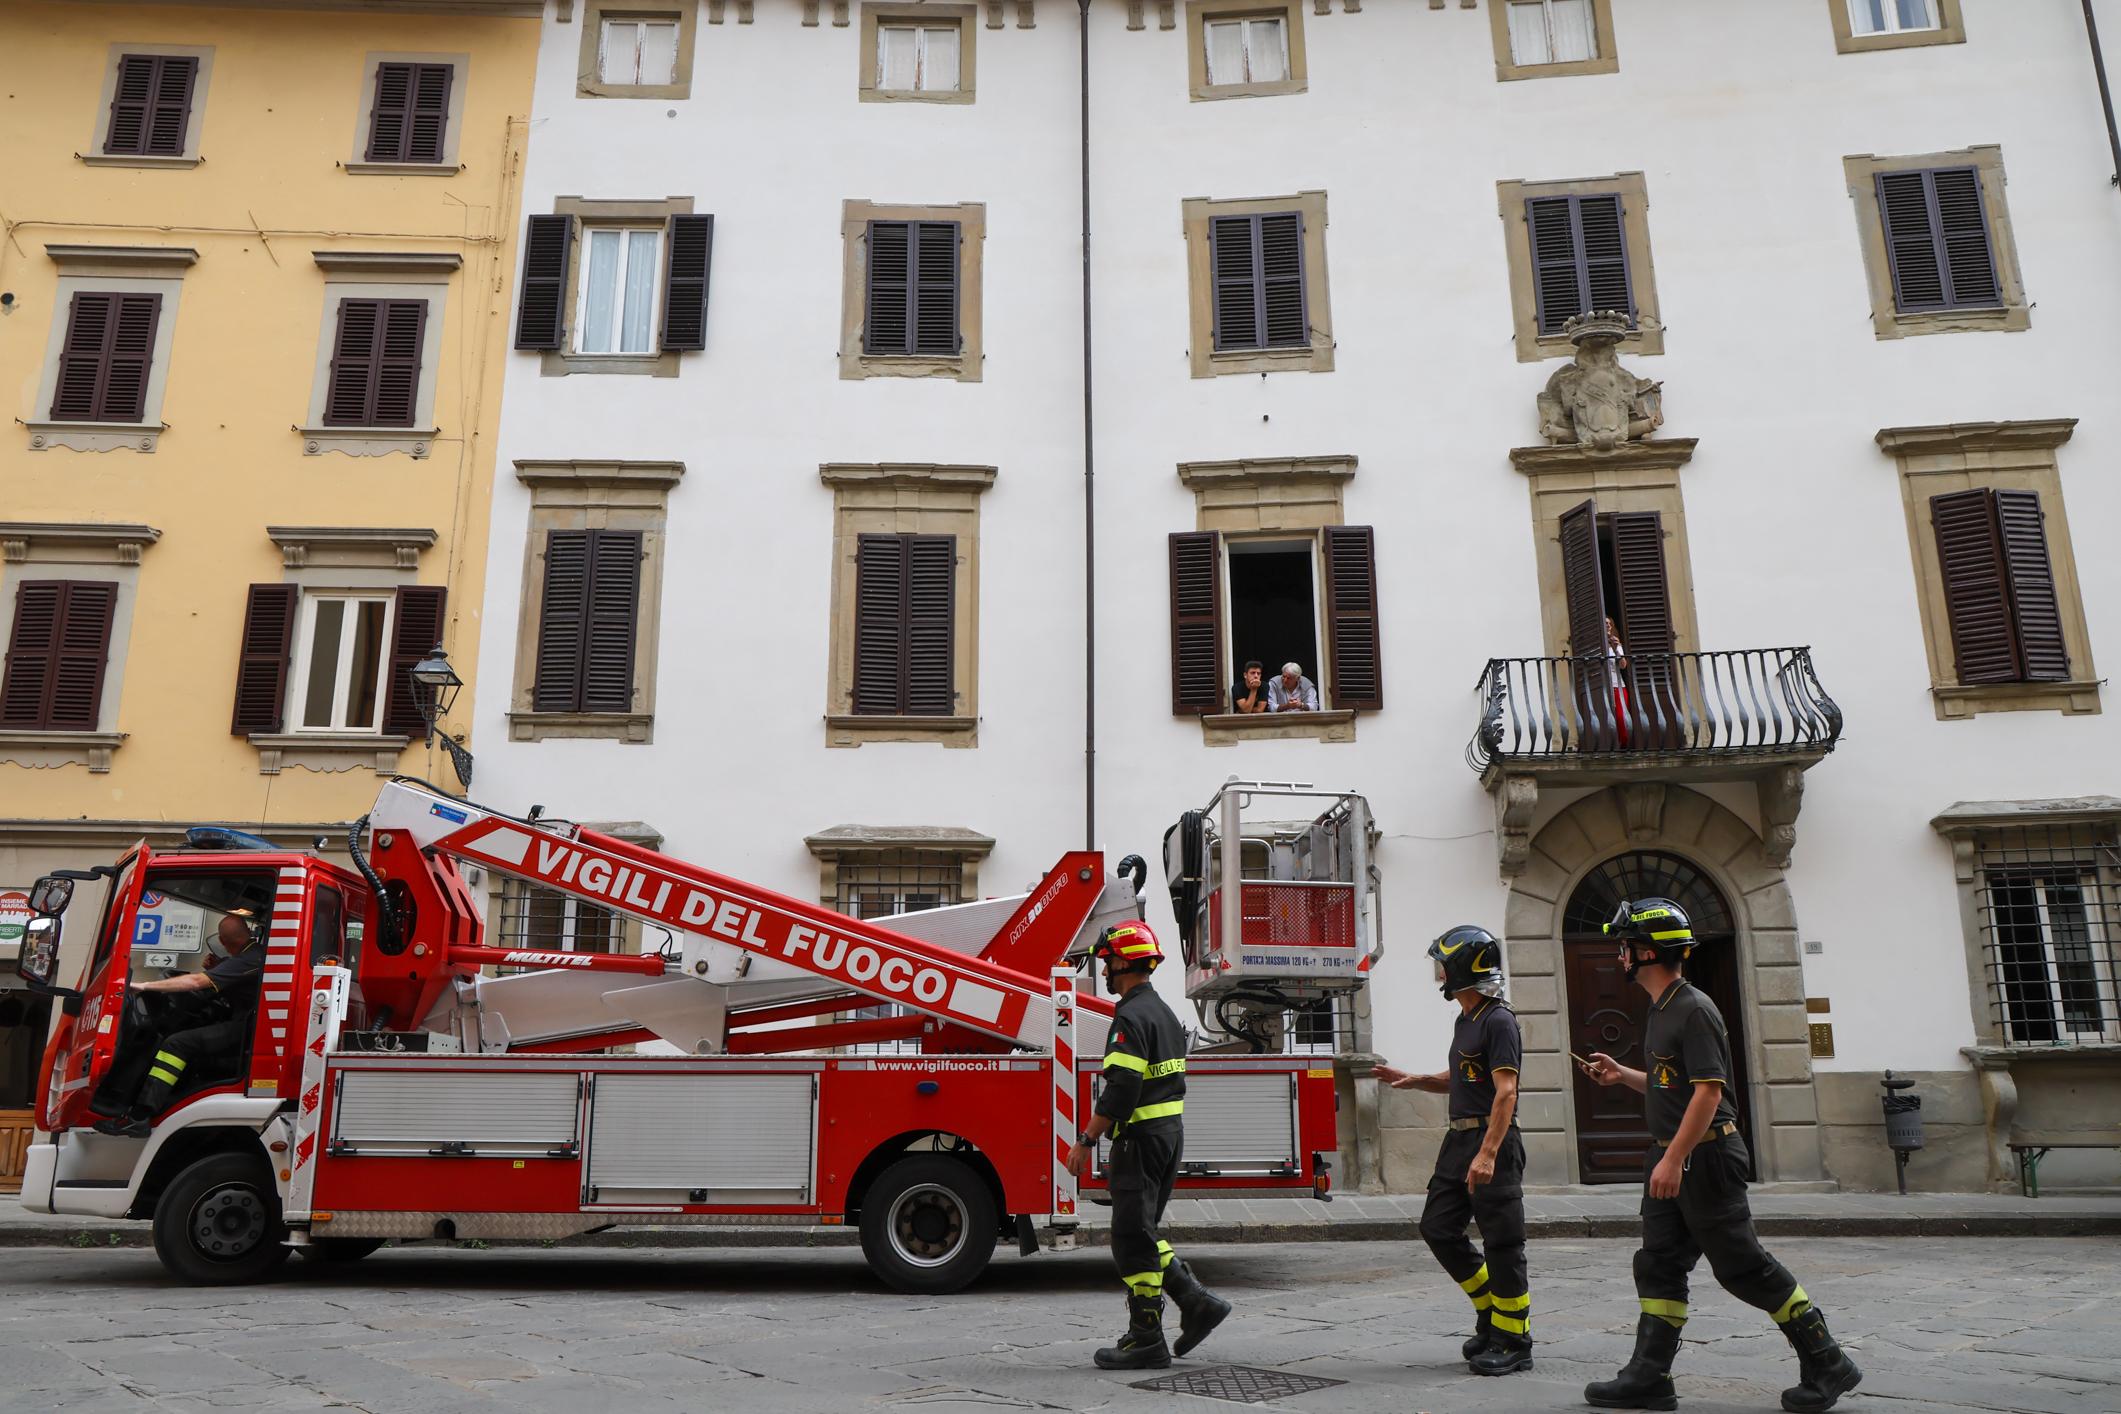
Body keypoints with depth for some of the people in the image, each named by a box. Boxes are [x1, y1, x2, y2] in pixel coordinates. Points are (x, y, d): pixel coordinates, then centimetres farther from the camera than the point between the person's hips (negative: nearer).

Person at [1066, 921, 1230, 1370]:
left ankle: (1146, 1341, 2)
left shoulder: (1132, 1017, -16)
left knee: (1133, 1239, -3)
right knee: (1142, 1234, 17)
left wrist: (1085, 1141, -17)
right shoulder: (1164, 1012, 16)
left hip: (1142, 1138, -10)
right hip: (1171, 1133, 10)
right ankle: (1197, 1301, 12)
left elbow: (1121, 1089, -23)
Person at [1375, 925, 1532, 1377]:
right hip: (1460, 1138, 10)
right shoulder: (1466, 1020, 16)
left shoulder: (1498, 1021, -14)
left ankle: (1513, 1343, 8)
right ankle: (1490, 1311, 22)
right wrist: (1413, 1081, 13)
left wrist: (1488, 1154, -29)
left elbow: (1505, 1092, -21)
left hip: (1492, 1140, -10)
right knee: (1438, 1227, 8)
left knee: (1502, 1245, -2)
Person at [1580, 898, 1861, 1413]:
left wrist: (1674, 1159, -25)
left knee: (1742, 1266, -2)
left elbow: (1707, 1091, -22)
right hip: (1671, 1158, 10)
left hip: (1705, 1157, -10)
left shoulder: (1694, 1010, -16)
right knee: (1658, 1265, 6)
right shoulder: (1660, 1010, 14)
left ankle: (1826, 1365, 12)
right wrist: (1622, 1075, 14)